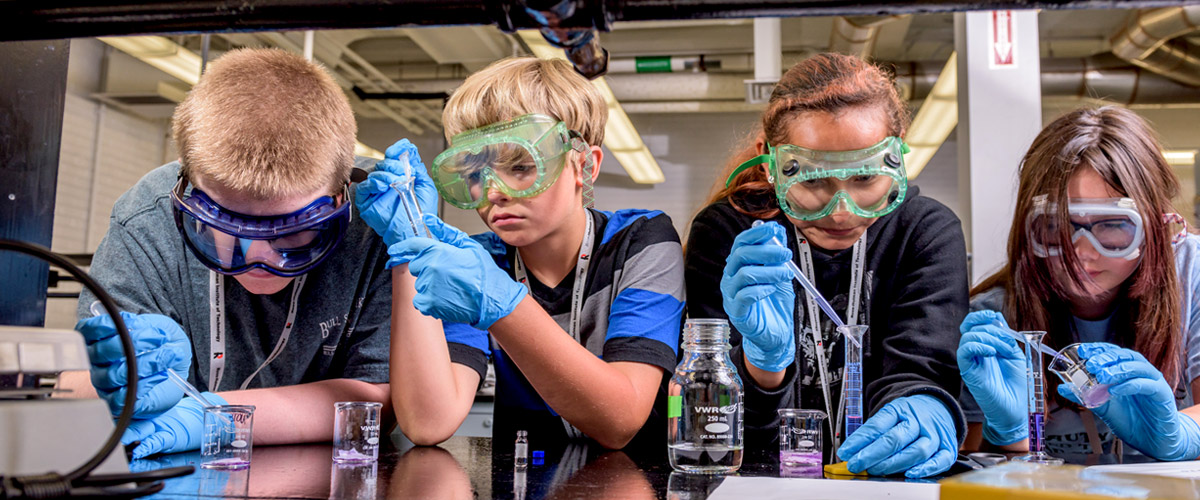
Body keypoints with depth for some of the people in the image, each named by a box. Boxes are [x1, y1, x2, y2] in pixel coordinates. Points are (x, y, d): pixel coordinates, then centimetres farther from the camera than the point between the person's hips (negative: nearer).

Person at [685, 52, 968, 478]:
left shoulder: (929, 231, 0)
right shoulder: (723, 233, -6)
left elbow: (917, 369, -12)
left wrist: (923, 411, -34)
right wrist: (764, 354, -30)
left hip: (883, 475, 2)